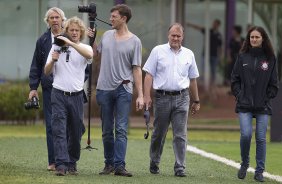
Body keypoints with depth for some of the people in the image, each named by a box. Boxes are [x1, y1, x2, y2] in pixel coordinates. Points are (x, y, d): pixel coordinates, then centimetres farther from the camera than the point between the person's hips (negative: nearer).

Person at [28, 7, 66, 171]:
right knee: (51, 125, 1)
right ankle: (53, 161, 4)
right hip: (49, 88, 2)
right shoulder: (43, 41, 8)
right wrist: (33, 87, 5)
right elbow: (36, 66, 11)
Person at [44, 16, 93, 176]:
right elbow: (47, 72, 10)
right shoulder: (56, 47, 8)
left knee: (76, 133, 6)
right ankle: (61, 164, -16)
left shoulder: (84, 48, 6)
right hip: (59, 95, -1)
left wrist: (70, 43, -26)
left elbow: (89, 54, -20)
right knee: (59, 130, -10)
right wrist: (53, 60, -10)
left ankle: (72, 163, 18)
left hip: (76, 95, 1)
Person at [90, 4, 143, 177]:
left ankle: (119, 165, -14)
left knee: (121, 130, -9)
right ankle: (109, 163, 15)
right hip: (104, 88, 4)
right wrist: (92, 40, 10)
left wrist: (140, 95, -6)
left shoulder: (134, 41, -2)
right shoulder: (107, 35, 10)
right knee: (107, 131, 8)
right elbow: (97, 56, 25)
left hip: (124, 90, -4)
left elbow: (137, 69, -2)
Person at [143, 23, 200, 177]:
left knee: (180, 135, -4)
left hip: (181, 98, 1)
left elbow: (192, 79, 18)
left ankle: (180, 168, -4)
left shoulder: (188, 54, 11)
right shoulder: (158, 51, 3)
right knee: (159, 134, 8)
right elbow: (149, 75, 0)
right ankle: (154, 164, 23)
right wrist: (146, 96, -9)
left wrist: (196, 101, 19)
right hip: (162, 97, -1)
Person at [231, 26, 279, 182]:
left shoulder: (270, 58, 3)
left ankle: (259, 171, 9)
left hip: (263, 106, 0)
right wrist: (239, 95, -1)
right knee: (246, 135, -13)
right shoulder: (242, 57, 5)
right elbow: (235, 79, 9)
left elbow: (274, 83, 7)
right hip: (244, 105, 0)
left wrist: (267, 97, -3)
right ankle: (244, 164, 11)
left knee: (261, 138, 0)